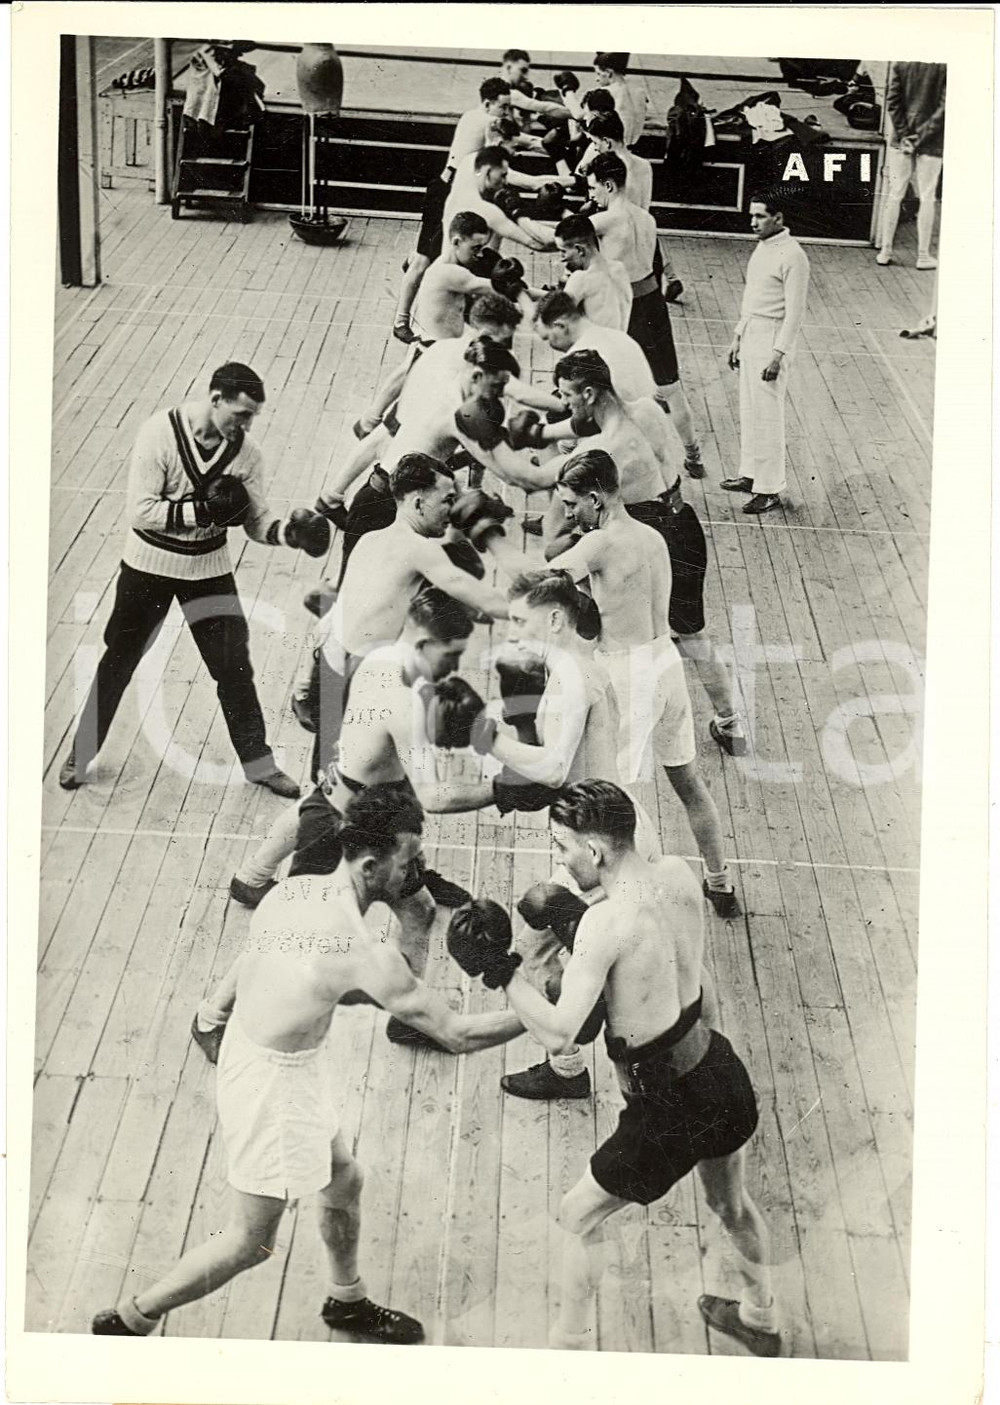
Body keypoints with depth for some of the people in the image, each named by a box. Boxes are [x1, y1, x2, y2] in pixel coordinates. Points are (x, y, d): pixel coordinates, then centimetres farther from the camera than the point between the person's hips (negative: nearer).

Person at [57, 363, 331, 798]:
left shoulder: (244, 451, -11)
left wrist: (289, 531, -26)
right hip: (149, 566, -2)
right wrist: (202, 510, -31)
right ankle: (81, 755, 28)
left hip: (209, 568, 3)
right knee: (119, 660, 11)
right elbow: (139, 511, -24)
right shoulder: (160, 434, -22)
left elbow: (256, 520, -6)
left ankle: (259, 765, 19)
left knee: (234, 666, 3)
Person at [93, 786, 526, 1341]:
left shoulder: (292, 891, -6)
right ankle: (127, 1321, 26)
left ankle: (347, 1302, 49)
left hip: (241, 1049, 9)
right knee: (250, 1242, 11)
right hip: (273, 1085, -9)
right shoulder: (365, 951, -29)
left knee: (343, 1180, 26)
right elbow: (457, 1034, -22)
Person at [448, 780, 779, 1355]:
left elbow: (557, 1031, -30)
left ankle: (573, 1346, 32)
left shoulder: (605, 924, -27)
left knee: (580, 1218, 17)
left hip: (669, 1108, -7)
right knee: (732, 1203, 34)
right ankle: (762, 1321, 57)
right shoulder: (679, 876, -5)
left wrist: (500, 967, -22)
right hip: (722, 1073, 7)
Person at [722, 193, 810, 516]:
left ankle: (770, 490, 1)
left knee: (767, 417, -5)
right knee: (749, 413, 16)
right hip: (751, 334, 9)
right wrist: (738, 337, 20)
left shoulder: (792, 256, -17)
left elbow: (795, 311, -18)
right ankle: (750, 474, 27)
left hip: (772, 338, -9)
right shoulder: (762, 247, 11)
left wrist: (778, 355, -22)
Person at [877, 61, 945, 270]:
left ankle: (885, 251, 12)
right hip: (932, 143, -2)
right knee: (927, 198, 7)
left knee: (894, 195, 10)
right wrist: (922, 137, -9)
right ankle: (923, 255, 10)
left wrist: (903, 135, -5)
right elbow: (943, 108, -13)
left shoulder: (900, 64, -3)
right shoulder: (945, 67, -10)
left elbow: (892, 102, -5)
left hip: (902, 140, 2)